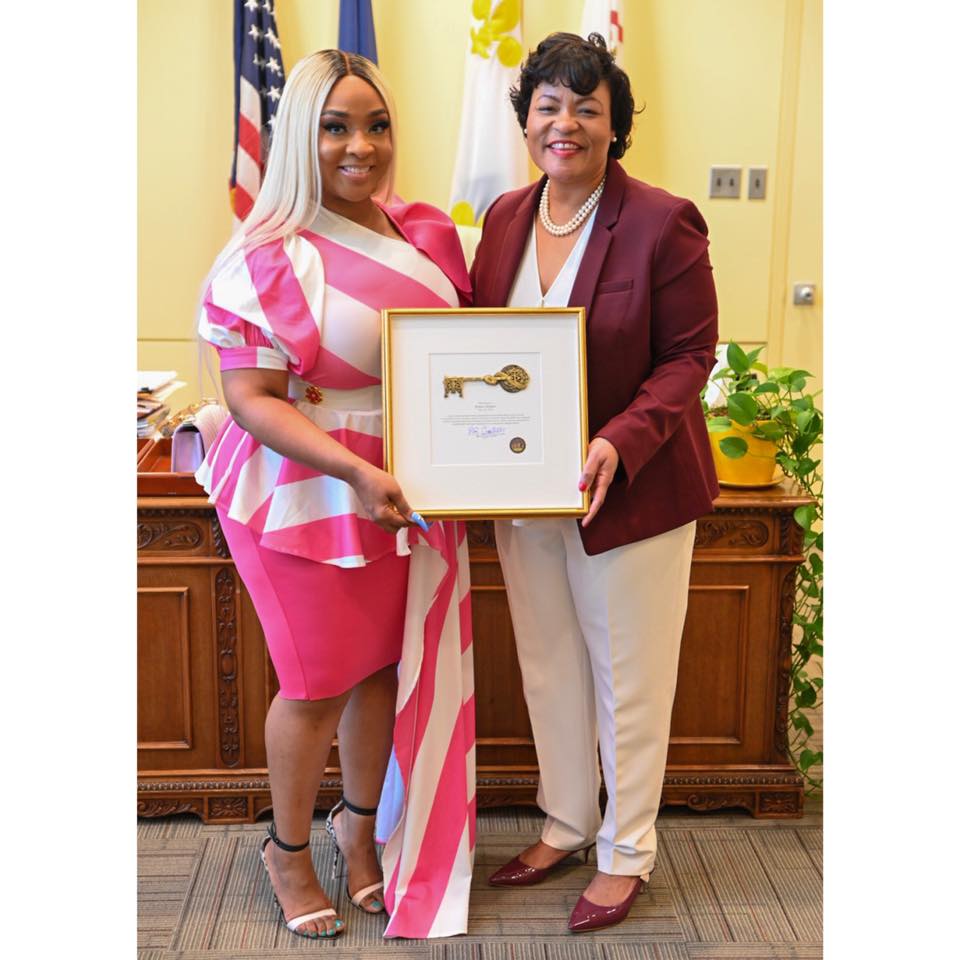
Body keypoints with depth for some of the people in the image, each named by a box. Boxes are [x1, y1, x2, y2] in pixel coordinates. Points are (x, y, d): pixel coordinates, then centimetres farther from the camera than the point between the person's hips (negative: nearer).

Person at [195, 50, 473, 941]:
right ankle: (288, 849, 33)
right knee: (318, 682, 8)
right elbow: (252, 401, -18)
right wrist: (357, 473, -29)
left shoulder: (430, 235, 2)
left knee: (382, 664, 17)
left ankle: (359, 824, 41)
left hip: (409, 491, 5)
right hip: (306, 492, -5)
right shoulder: (265, 259, -15)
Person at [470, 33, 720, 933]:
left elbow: (688, 356, -13)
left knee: (628, 678, 10)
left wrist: (623, 441, -28)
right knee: (549, 668, 19)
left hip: (629, 490, -5)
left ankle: (626, 852, 30)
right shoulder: (505, 218, 3)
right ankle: (565, 824, 40)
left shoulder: (662, 223, -15)